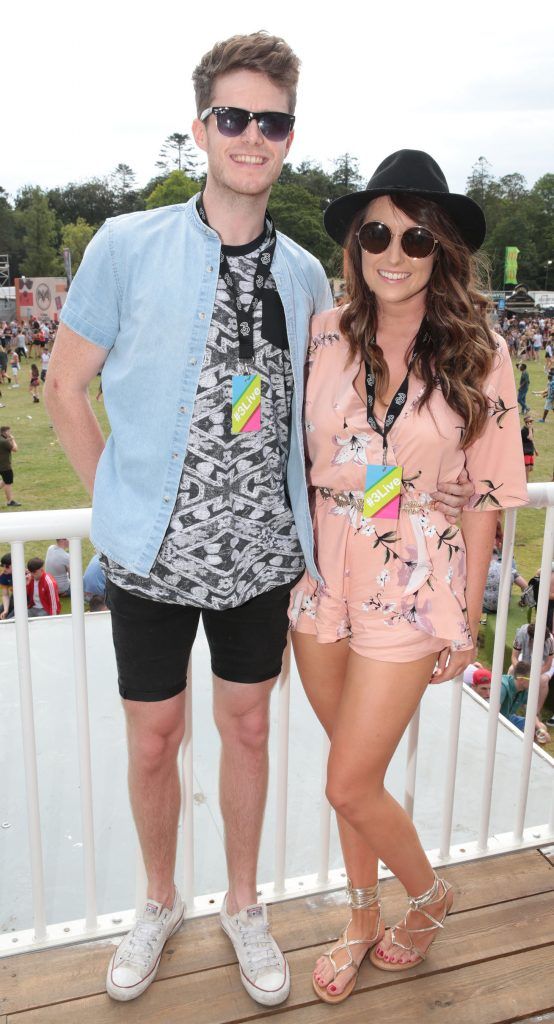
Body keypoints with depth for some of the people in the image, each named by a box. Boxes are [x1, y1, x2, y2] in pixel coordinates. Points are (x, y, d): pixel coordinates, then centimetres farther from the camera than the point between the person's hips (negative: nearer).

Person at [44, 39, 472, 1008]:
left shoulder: (305, 275, 3)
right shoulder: (126, 246, -7)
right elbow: (65, 385, 0)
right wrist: (119, 498, -3)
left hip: (262, 552, 2)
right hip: (152, 554, -2)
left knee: (247, 729, 17)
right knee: (153, 740, 13)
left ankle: (243, 905, 43)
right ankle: (160, 903, 43)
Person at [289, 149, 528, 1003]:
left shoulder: (479, 354, -9)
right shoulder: (325, 336, -4)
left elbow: (484, 497, -5)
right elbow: (297, 459, 5)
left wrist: (468, 621, -2)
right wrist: (291, 566, 3)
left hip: (410, 594, -3)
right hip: (323, 581, 3)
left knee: (352, 786, 2)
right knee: (352, 769, 18)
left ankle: (428, 897, 36)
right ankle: (363, 922, 44)